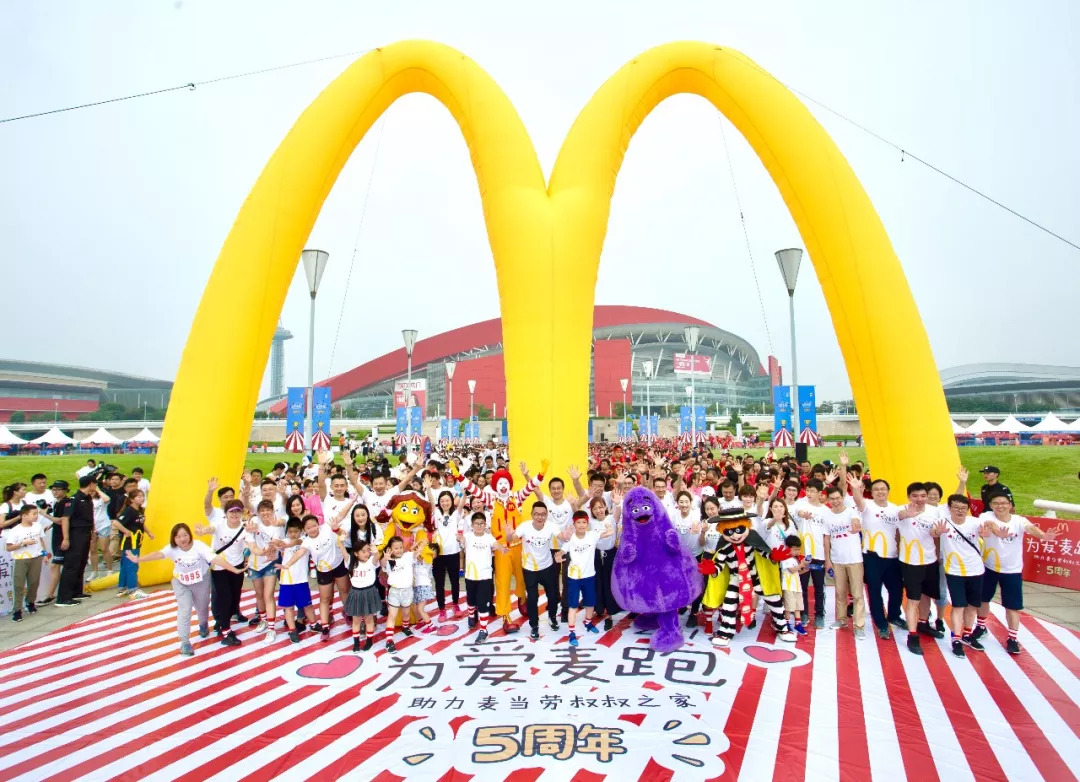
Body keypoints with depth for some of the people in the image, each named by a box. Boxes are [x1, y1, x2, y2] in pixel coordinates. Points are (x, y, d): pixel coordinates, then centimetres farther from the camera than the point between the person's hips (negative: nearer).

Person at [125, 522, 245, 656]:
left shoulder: (199, 546, -29)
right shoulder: (172, 548, -21)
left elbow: (216, 559, -37)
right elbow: (158, 554, -38)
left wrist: (235, 570, -46)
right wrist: (138, 559, -56)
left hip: (200, 581, -1)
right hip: (181, 583, 1)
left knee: (202, 607, 17)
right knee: (185, 610, -8)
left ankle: (204, 625, 50)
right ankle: (184, 641, 4)